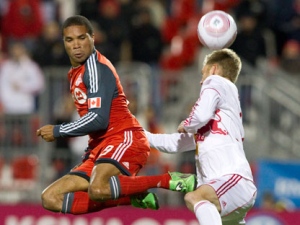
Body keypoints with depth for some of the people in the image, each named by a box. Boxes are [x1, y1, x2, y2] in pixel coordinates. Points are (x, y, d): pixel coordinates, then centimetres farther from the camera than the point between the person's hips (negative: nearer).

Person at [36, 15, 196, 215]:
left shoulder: (96, 68, -9)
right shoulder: (75, 73, 20)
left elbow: (98, 119, -18)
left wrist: (57, 131, -9)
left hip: (125, 138, -10)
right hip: (100, 146, 10)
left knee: (97, 189, -39)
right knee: (50, 199, -1)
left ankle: (169, 180, -20)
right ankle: (132, 197, -2)